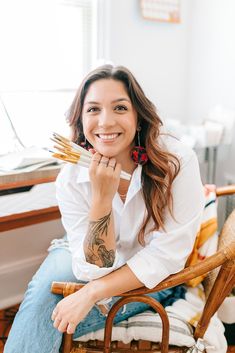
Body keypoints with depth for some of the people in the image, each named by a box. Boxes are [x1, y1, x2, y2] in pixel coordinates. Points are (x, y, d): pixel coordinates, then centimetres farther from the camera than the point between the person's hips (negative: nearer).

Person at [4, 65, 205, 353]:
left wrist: (91, 293, -26)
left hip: (156, 281, -3)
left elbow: (167, 255, -22)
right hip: (93, 269, 3)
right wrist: (102, 197, -33)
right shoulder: (71, 179, -17)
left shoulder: (177, 160, -25)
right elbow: (93, 269, -19)